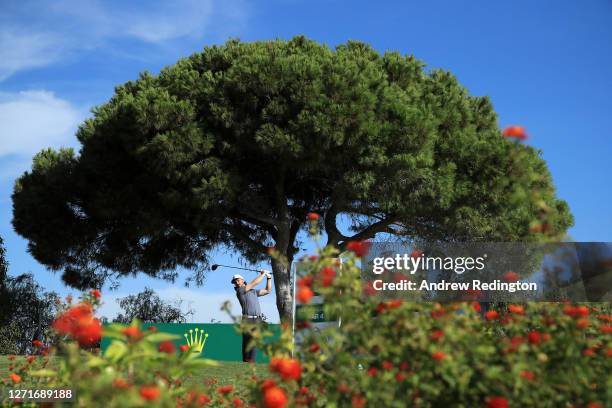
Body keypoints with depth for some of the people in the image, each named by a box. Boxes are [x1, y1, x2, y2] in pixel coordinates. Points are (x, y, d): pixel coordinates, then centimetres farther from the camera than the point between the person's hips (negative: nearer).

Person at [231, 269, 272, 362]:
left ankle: (251, 361, -12)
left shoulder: (253, 291, 23)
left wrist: (269, 278, 18)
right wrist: (263, 274, 7)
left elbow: (268, 290, 24)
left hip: (258, 320, 4)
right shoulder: (239, 291, 3)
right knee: (246, 342, -3)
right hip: (247, 320, -4)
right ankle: (245, 362, 1)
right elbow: (254, 283, -2)